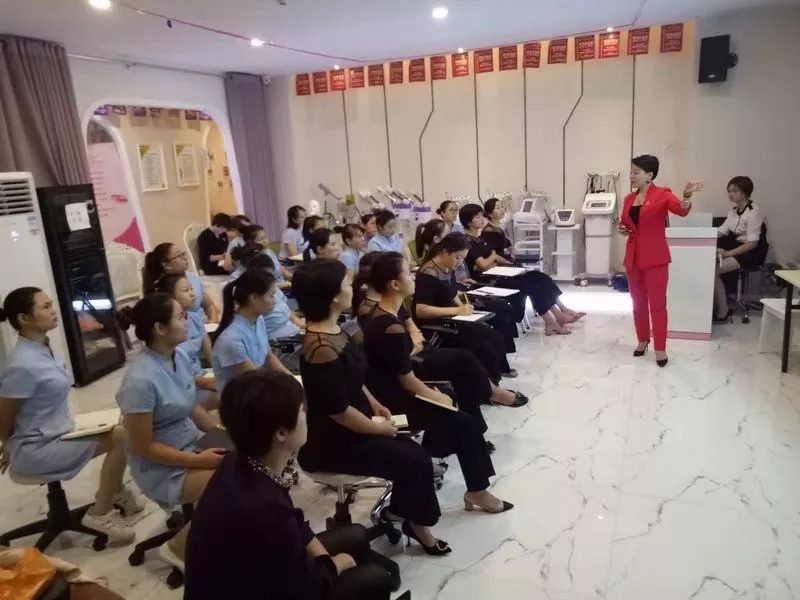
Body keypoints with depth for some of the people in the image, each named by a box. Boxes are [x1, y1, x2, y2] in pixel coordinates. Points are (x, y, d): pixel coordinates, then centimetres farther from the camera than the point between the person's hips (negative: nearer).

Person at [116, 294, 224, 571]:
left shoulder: (181, 357, -4)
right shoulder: (141, 381, -27)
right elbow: (144, 447, -20)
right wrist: (198, 460, -20)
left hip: (191, 443, 7)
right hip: (160, 467, -7)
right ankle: (179, 547, 2)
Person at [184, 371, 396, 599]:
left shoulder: (240, 464, -11)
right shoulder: (262, 509, -39)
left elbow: (294, 524, 6)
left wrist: (324, 558, -4)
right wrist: (337, 563, -4)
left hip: (253, 573, 8)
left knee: (355, 537, 13)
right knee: (374, 579, -5)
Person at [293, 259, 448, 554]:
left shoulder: (333, 330, 1)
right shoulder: (322, 347, -29)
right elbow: (338, 410, -25)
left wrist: (376, 405, 7)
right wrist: (379, 428, -12)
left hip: (350, 429, 9)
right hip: (334, 442, -9)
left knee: (414, 453, 6)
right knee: (415, 461, -4)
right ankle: (414, 523, 20)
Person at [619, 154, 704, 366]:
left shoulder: (662, 194, -7)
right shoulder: (629, 199, 9)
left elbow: (682, 210, -25)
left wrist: (687, 196, -44)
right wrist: (622, 228, 1)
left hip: (655, 258, -5)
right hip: (633, 256, 6)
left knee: (657, 303, -2)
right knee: (638, 302, 13)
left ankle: (660, 349, 5)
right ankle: (642, 341, 28)